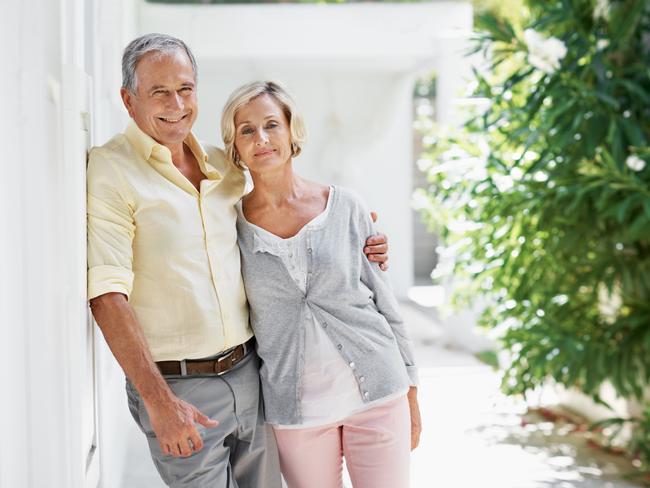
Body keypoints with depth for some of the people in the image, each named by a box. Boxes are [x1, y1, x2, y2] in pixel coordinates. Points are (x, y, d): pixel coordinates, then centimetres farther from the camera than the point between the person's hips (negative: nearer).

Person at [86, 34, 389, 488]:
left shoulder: (224, 165, 10)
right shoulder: (110, 171, -10)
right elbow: (107, 295, -17)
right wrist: (158, 400, -22)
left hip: (250, 371, 6)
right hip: (177, 386, -6)